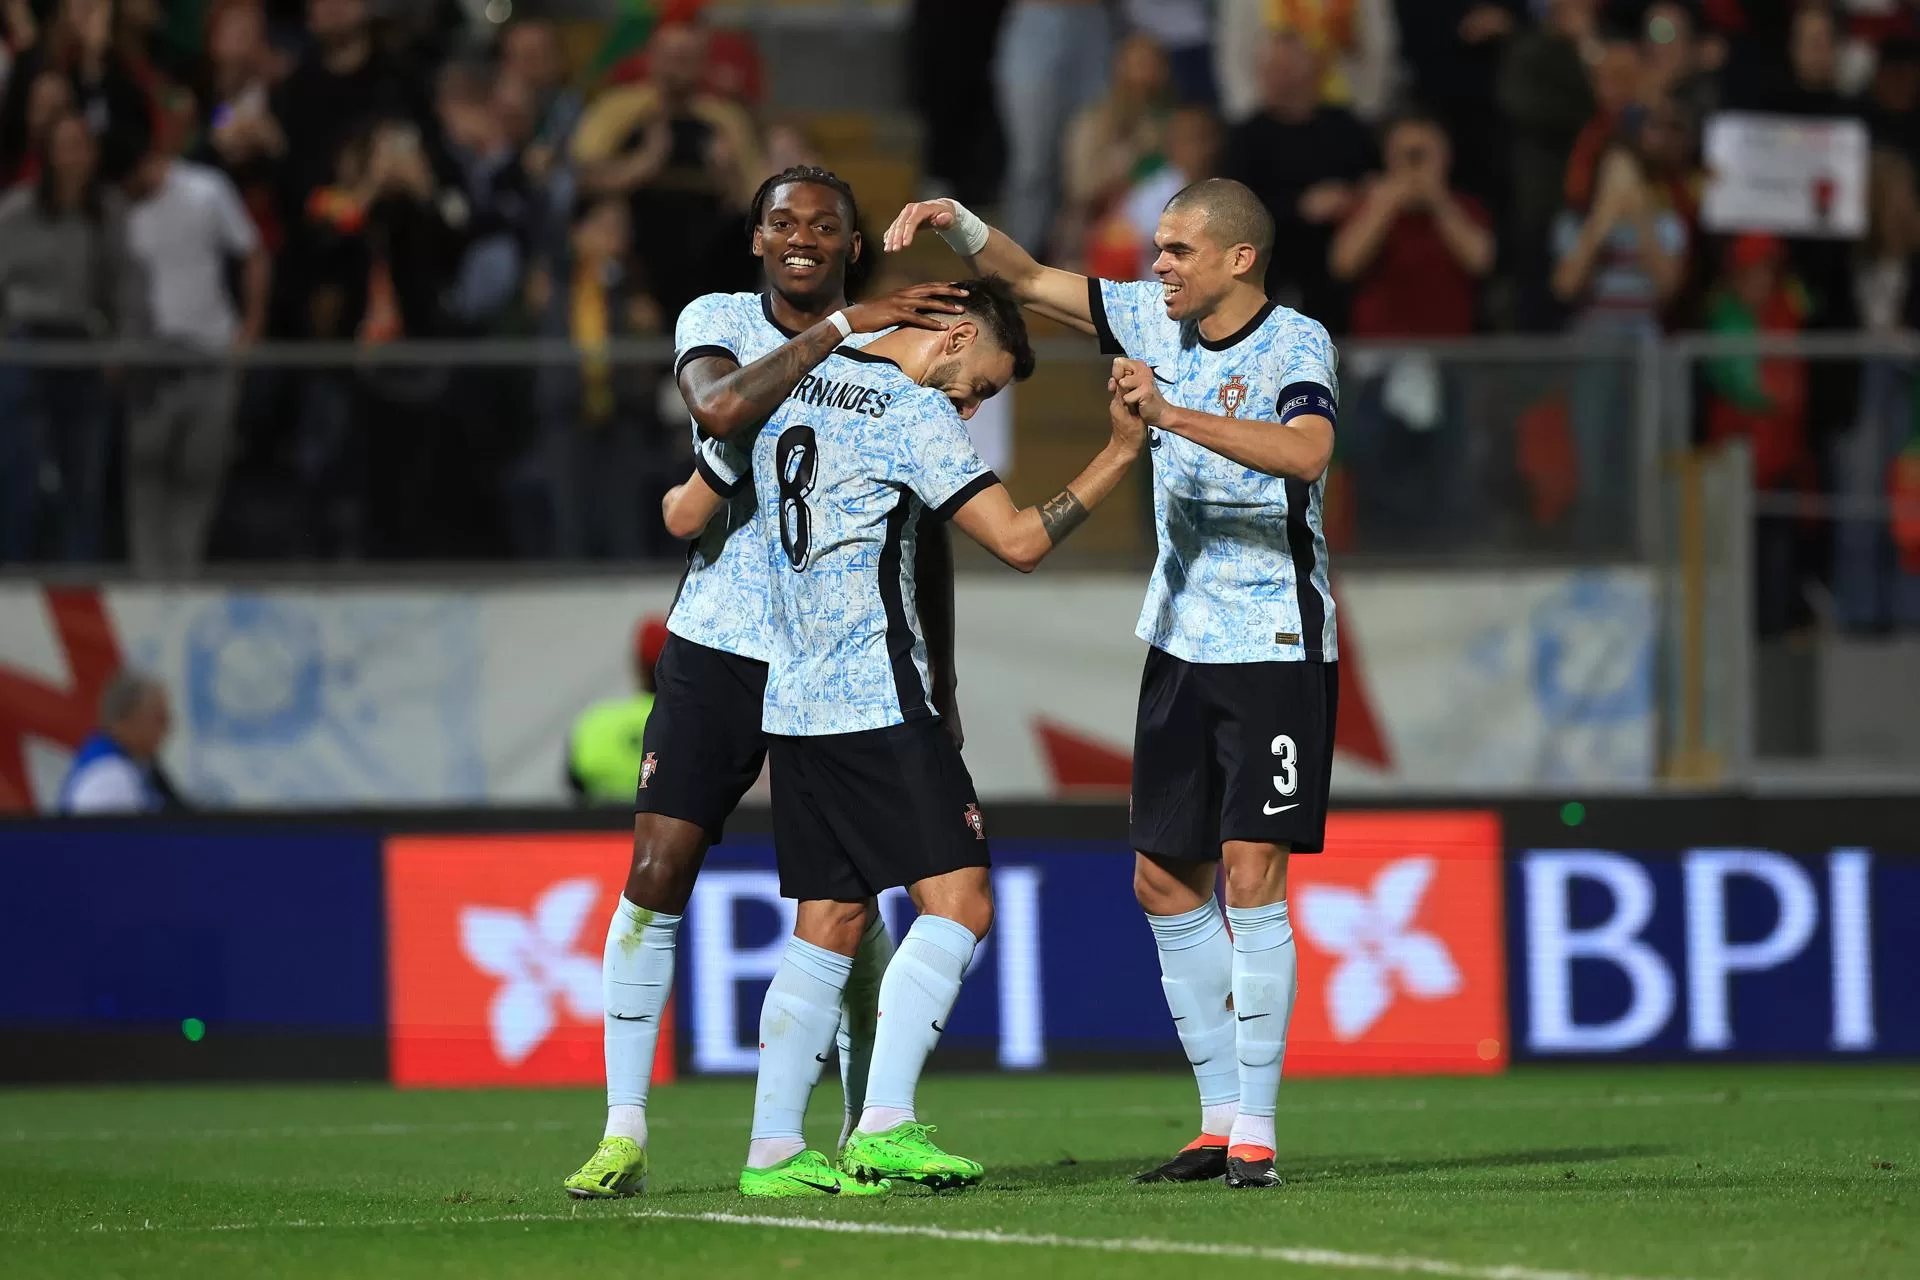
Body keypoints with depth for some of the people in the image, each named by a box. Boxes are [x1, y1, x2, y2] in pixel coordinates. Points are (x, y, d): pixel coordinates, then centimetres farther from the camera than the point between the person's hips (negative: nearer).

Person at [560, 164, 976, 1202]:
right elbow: (721, 407, -26)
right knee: (656, 873, -7)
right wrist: (838, 329, -25)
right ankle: (623, 1133, -2)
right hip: (718, 648, 0)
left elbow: (928, 539, 8)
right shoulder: (717, 321, -1)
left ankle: (870, 1126, 13)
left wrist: (942, 690, 7)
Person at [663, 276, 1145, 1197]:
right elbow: (1019, 540, -14)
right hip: (878, 701, -8)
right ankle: (885, 1127, -20)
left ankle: (771, 1148, 5)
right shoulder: (911, 416, -9)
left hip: (792, 701, 8)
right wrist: (1121, 455, -7)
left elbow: (687, 513, 22)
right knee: (958, 905, -9)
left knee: (830, 926, 10)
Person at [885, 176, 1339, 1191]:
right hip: (1181, 640, 7)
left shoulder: (1296, 345, -13)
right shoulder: (1156, 322, 7)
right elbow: (1031, 280, 15)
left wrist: (1172, 413, -39)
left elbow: (1306, 452, -32)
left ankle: (1257, 1134, -10)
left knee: (1251, 876, -13)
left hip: (1275, 645, -7)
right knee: (1165, 881, 7)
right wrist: (957, 224, -3)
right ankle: (1218, 1119, 15)